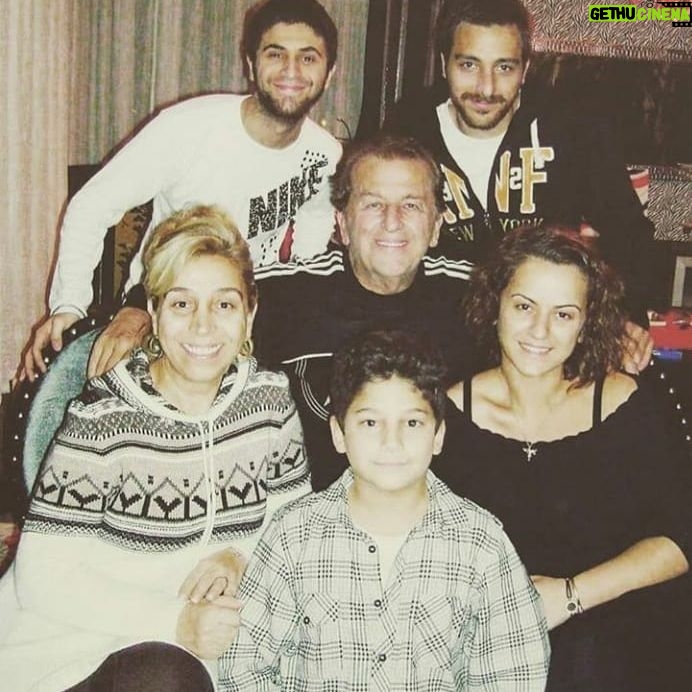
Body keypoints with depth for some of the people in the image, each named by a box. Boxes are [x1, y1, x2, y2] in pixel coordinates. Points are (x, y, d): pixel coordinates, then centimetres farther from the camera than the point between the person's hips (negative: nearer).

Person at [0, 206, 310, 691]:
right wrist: (175, 621, -23)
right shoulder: (102, 419, -16)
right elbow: (43, 576, -16)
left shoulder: (270, 399, -3)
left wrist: (240, 555, -10)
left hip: (213, 635, 6)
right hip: (79, 641, -6)